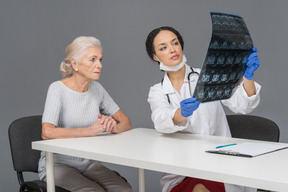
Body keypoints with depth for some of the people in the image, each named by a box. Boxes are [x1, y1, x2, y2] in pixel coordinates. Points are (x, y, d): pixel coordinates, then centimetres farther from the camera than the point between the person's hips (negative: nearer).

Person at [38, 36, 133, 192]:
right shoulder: (58, 89, -14)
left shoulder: (96, 88, 4)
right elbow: (47, 132, -28)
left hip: (88, 163, 5)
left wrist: (114, 127, -17)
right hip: (57, 164, -5)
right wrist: (90, 130, -28)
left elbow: (126, 122, 7)